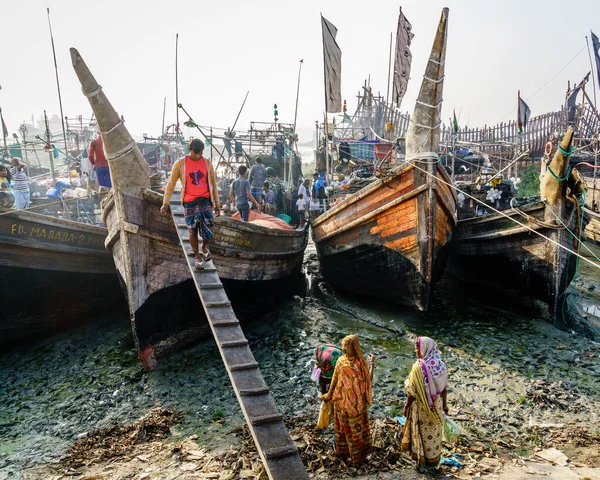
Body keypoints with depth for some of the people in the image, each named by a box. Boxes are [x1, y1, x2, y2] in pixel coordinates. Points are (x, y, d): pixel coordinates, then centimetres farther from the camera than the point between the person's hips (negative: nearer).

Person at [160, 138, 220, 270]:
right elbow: (171, 184, 2)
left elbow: (213, 184, 11)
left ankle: (205, 247, 19)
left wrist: (217, 203, 11)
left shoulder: (208, 163, 4)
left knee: (207, 227, -12)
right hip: (189, 201, -1)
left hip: (205, 200, 1)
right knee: (192, 230, 2)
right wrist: (165, 203, -3)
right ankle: (198, 257, 19)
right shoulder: (180, 163, -2)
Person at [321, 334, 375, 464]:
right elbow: (369, 380, -9)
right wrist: (372, 364, 1)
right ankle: (357, 455, 31)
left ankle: (341, 450, 39)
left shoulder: (340, 361, -14)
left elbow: (334, 381, -5)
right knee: (356, 428, 17)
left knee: (342, 426, 22)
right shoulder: (361, 362, -21)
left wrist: (328, 395, 9)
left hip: (341, 401, 2)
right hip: (357, 403, -2)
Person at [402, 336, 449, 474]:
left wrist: (406, 406, -6)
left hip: (421, 407, -5)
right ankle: (433, 462, 36)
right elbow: (444, 388, 0)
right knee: (435, 434, 20)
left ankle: (422, 463, 28)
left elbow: (412, 392, -20)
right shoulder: (441, 365, -10)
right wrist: (444, 405, 13)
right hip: (436, 406, 5)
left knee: (422, 434, 14)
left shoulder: (418, 367, -27)